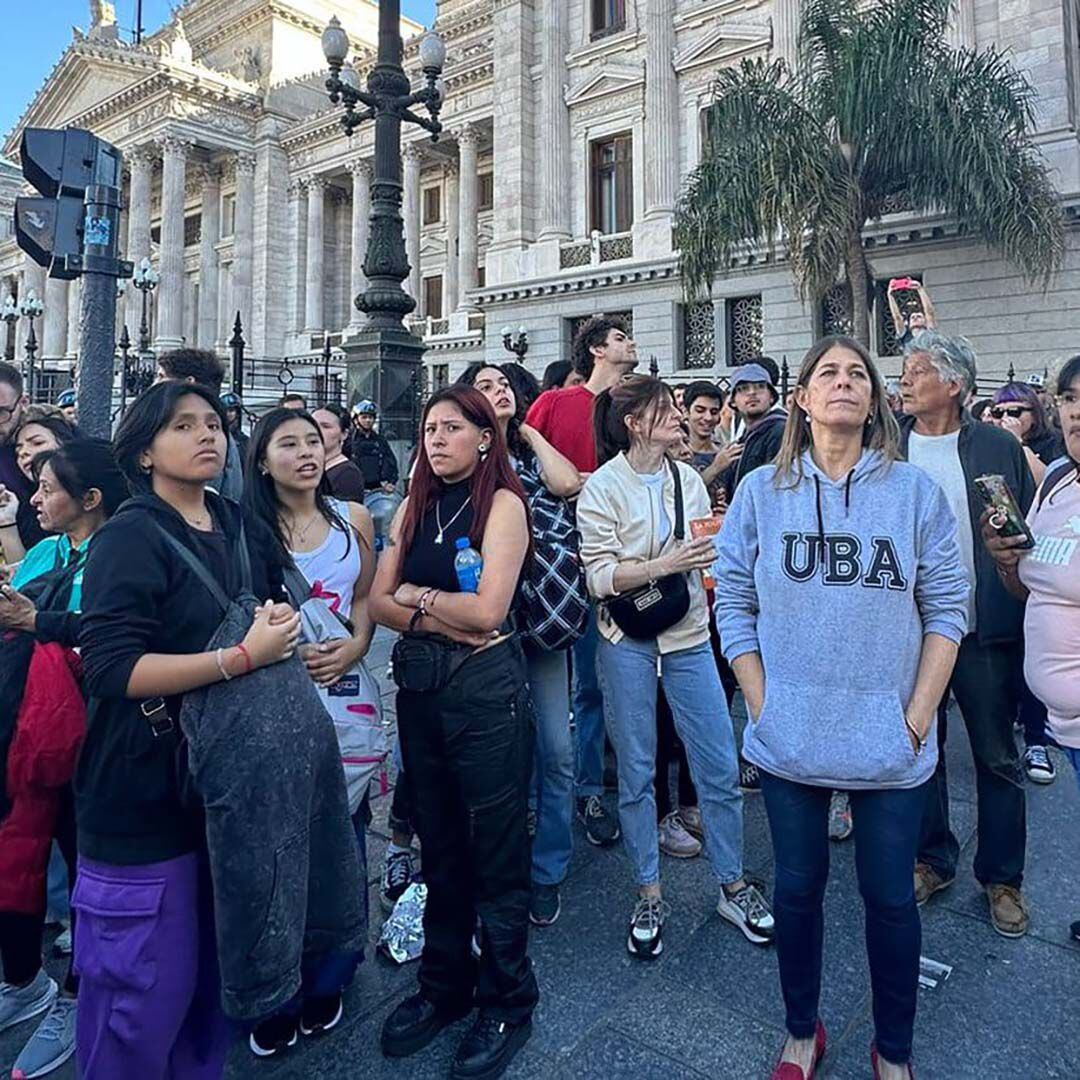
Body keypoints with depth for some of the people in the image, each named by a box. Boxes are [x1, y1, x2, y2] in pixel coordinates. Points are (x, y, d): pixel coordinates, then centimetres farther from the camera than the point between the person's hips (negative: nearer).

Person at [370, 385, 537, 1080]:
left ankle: (507, 1004, 28)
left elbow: (489, 609, -17)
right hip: (419, 685, 6)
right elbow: (378, 602, 2)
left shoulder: (503, 502, -6)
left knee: (495, 849, 7)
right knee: (438, 844, 18)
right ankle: (445, 985, 37)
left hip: (485, 689, -5)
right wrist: (446, 616, -12)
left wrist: (415, 593, -4)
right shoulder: (415, 507, 10)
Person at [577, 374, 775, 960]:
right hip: (628, 642, -3)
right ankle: (649, 895, 25)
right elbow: (599, 576, -13)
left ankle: (734, 886, 26)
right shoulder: (602, 487, -7)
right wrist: (666, 565, -22)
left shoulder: (688, 478, 7)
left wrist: (714, 552, -4)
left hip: (688, 637, 4)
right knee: (636, 772, 8)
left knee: (720, 765, 6)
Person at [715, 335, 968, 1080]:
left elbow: (946, 608, -1)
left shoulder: (915, 490, -3)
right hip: (790, 739, 0)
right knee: (798, 888, 16)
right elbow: (734, 605, 0)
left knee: (890, 898, 14)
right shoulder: (761, 491, -2)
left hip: (891, 744, 0)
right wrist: (763, 708, -5)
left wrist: (919, 716, -6)